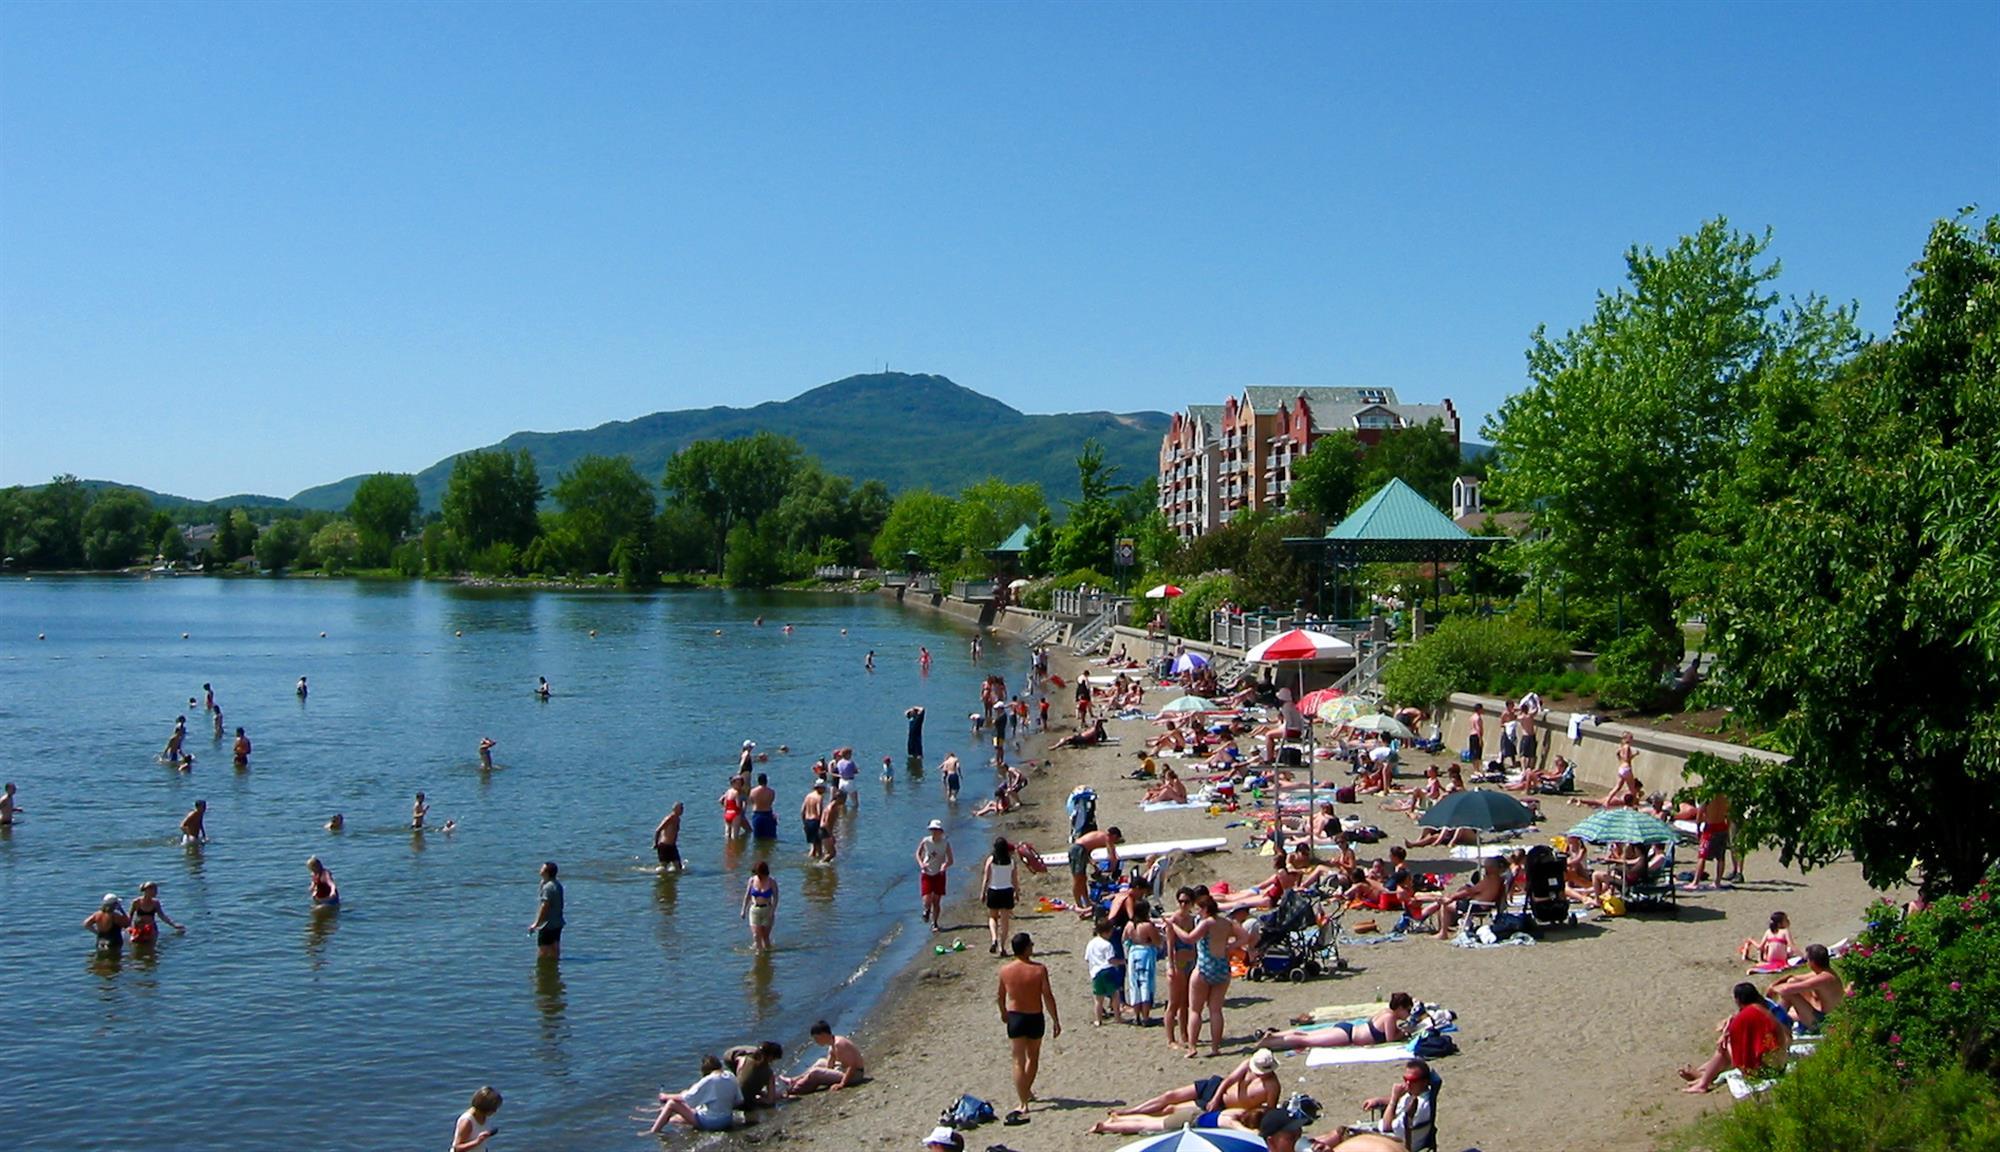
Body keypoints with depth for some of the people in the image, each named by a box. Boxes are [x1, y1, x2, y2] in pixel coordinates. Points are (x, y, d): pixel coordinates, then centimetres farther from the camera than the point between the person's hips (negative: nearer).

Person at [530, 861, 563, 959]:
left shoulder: (548, 887, -21)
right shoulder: (558, 884, 9)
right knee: (554, 949, 14)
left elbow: (544, 907, -22)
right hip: (557, 923, 9)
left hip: (547, 925, -9)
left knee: (542, 951, -4)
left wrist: (536, 924, -17)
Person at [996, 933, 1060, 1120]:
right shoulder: (1039, 969, -15)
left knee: (1019, 1061, 4)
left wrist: (1003, 1013, 25)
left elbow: (1001, 996, 7)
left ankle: (1023, 1103, -1)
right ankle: (1027, 1092, 36)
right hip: (1035, 1018, -1)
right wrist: (1056, 1021, -4)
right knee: (1033, 1057, 22)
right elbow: (1048, 996, -13)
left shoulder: (1005, 970, -6)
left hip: (1015, 1017, 1)